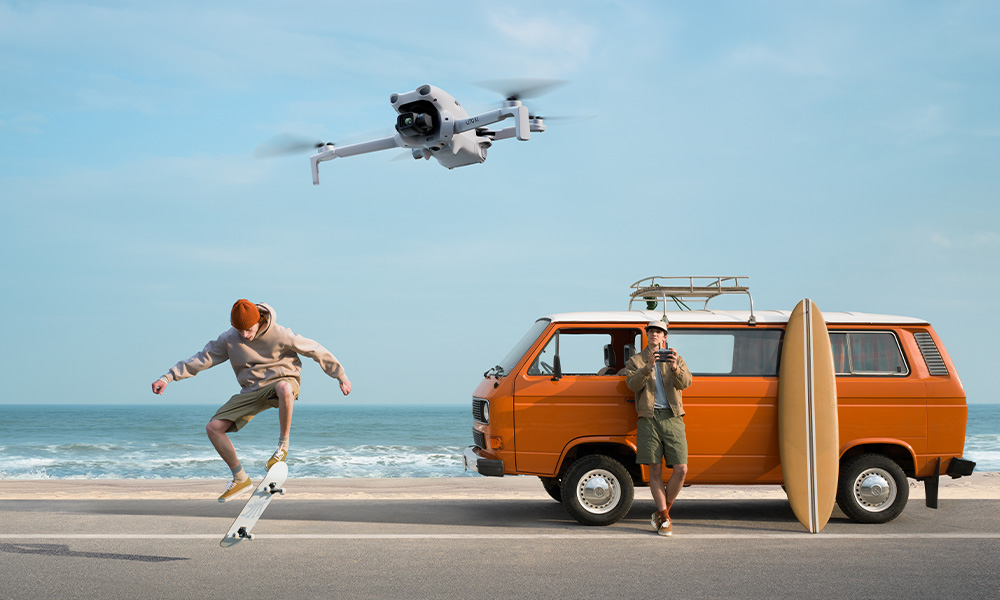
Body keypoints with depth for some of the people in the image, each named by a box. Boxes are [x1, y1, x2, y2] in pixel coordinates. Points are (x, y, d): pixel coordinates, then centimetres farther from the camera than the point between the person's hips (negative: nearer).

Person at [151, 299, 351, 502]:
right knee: (213, 428, -11)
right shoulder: (229, 340, -5)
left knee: (284, 388, -44)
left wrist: (341, 376, -3)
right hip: (251, 391, 4)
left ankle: (283, 445, -22)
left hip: (281, 380, -4)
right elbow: (202, 359, -3)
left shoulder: (279, 335, -16)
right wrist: (167, 378, -11)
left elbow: (315, 351, -8)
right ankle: (240, 479, 3)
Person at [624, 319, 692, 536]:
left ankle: (661, 513, 9)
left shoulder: (675, 359, 15)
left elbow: (686, 382, -4)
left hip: (673, 418, 1)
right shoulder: (636, 361, 13)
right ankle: (664, 518, 7)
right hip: (648, 418, -1)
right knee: (655, 471, -2)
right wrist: (647, 367, -23)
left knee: (681, 470, -7)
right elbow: (633, 384, -6)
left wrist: (675, 368, -25)